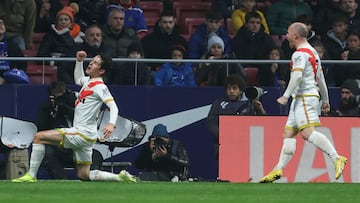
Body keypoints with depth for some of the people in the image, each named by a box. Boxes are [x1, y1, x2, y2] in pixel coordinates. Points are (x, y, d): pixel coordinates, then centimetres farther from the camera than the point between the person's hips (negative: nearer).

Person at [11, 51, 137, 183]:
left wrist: (111, 124, -40)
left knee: (39, 137, -12)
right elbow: (78, 79, 37)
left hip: (83, 134, -10)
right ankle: (121, 177, 12)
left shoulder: (100, 87, -13)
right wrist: (79, 61, 23)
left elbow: (113, 107, -22)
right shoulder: (88, 81, 13)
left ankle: (31, 175, -11)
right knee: (84, 175, 13)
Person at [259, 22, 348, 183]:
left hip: (305, 97, -11)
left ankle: (337, 159, -29)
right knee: (288, 133, 8)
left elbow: (297, 76, -22)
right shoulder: (313, 52, 23)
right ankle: (278, 169, 6)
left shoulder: (300, 54, -9)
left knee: (308, 132, -21)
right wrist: (325, 101, 31)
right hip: (301, 99, 11)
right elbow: (320, 79, 27)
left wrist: (286, 96, -21)